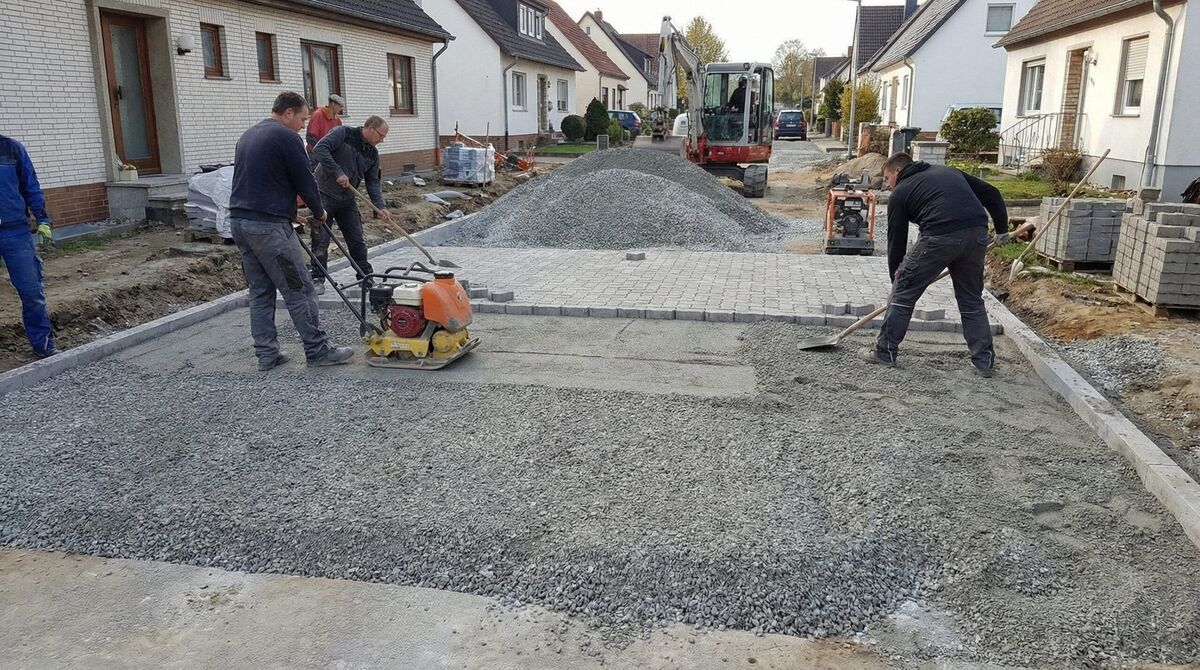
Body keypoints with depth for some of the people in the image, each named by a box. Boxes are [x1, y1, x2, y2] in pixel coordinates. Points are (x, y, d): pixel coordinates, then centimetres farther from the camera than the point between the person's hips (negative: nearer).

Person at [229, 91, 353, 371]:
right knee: (299, 290, -3)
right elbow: (305, 182, -6)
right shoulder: (286, 138, -8)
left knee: (259, 291, 12)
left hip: (239, 220, 9)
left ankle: (267, 355, 14)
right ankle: (318, 350, 2)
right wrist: (319, 212, 11)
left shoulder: (247, 136, 20)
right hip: (269, 225, -9)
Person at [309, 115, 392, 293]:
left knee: (357, 239, 9)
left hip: (347, 199, 6)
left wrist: (381, 206, -8)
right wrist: (338, 173, -29)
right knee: (321, 239, -4)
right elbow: (320, 149, -25)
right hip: (324, 195, -6)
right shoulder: (343, 133, -14)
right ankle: (318, 279, 5)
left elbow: (373, 182, 5)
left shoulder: (372, 153, 5)